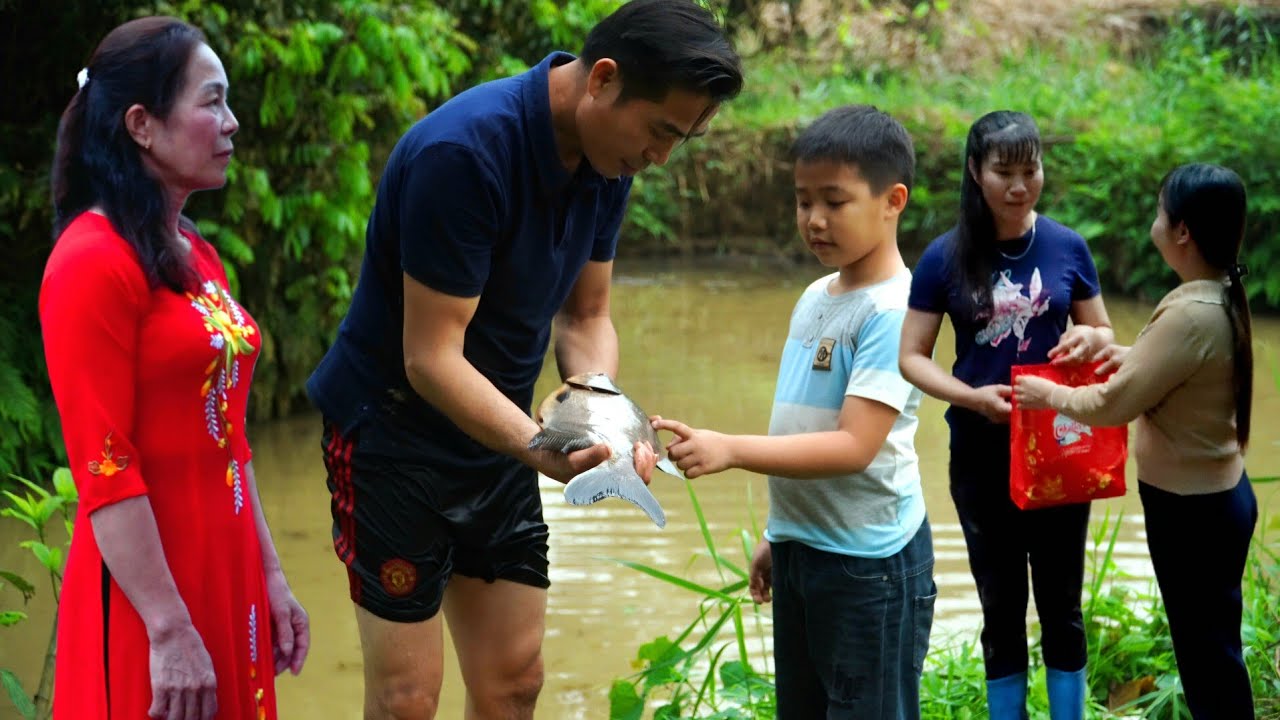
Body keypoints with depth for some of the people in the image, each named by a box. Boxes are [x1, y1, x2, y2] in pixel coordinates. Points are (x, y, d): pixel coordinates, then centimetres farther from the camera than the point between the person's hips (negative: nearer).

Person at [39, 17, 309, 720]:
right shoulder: (93, 262, -15)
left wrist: (268, 576, 12)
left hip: (225, 577, 8)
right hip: (146, 586, -8)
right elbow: (104, 470, -19)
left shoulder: (198, 258, 11)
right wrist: (170, 630, -21)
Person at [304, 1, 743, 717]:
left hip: (494, 435, 8)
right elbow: (431, 358, -27)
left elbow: (586, 316, 5)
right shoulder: (465, 152, -28)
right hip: (393, 434, -7)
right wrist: (546, 450, -37)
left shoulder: (607, 159, -4)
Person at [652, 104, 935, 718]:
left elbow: (855, 446, -24)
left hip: (868, 559, -8)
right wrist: (777, 534, 18)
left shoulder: (893, 311, -16)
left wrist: (730, 450, -30)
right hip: (800, 548, 8)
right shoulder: (814, 297, 10)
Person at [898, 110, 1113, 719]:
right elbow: (912, 358, -4)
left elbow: (1105, 335, 8)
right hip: (982, 453, -1)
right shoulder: (945, 258, -7)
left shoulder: (1068, 248, -3)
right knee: (1002, 608, 11)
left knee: (1061, 603, 10)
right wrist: (972, 396, -21)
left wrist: (1089, 338, -17)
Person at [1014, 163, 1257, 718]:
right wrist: (1135, 357, 7)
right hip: (1215, 493, 9)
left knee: (1207, 651, 4)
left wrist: (1048, 394, -4)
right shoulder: (1222, 298, 1)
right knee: (1207, 644, 20)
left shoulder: (1190, 315, -27)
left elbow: (1113, 404, -19)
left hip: (1191, 507, -9)